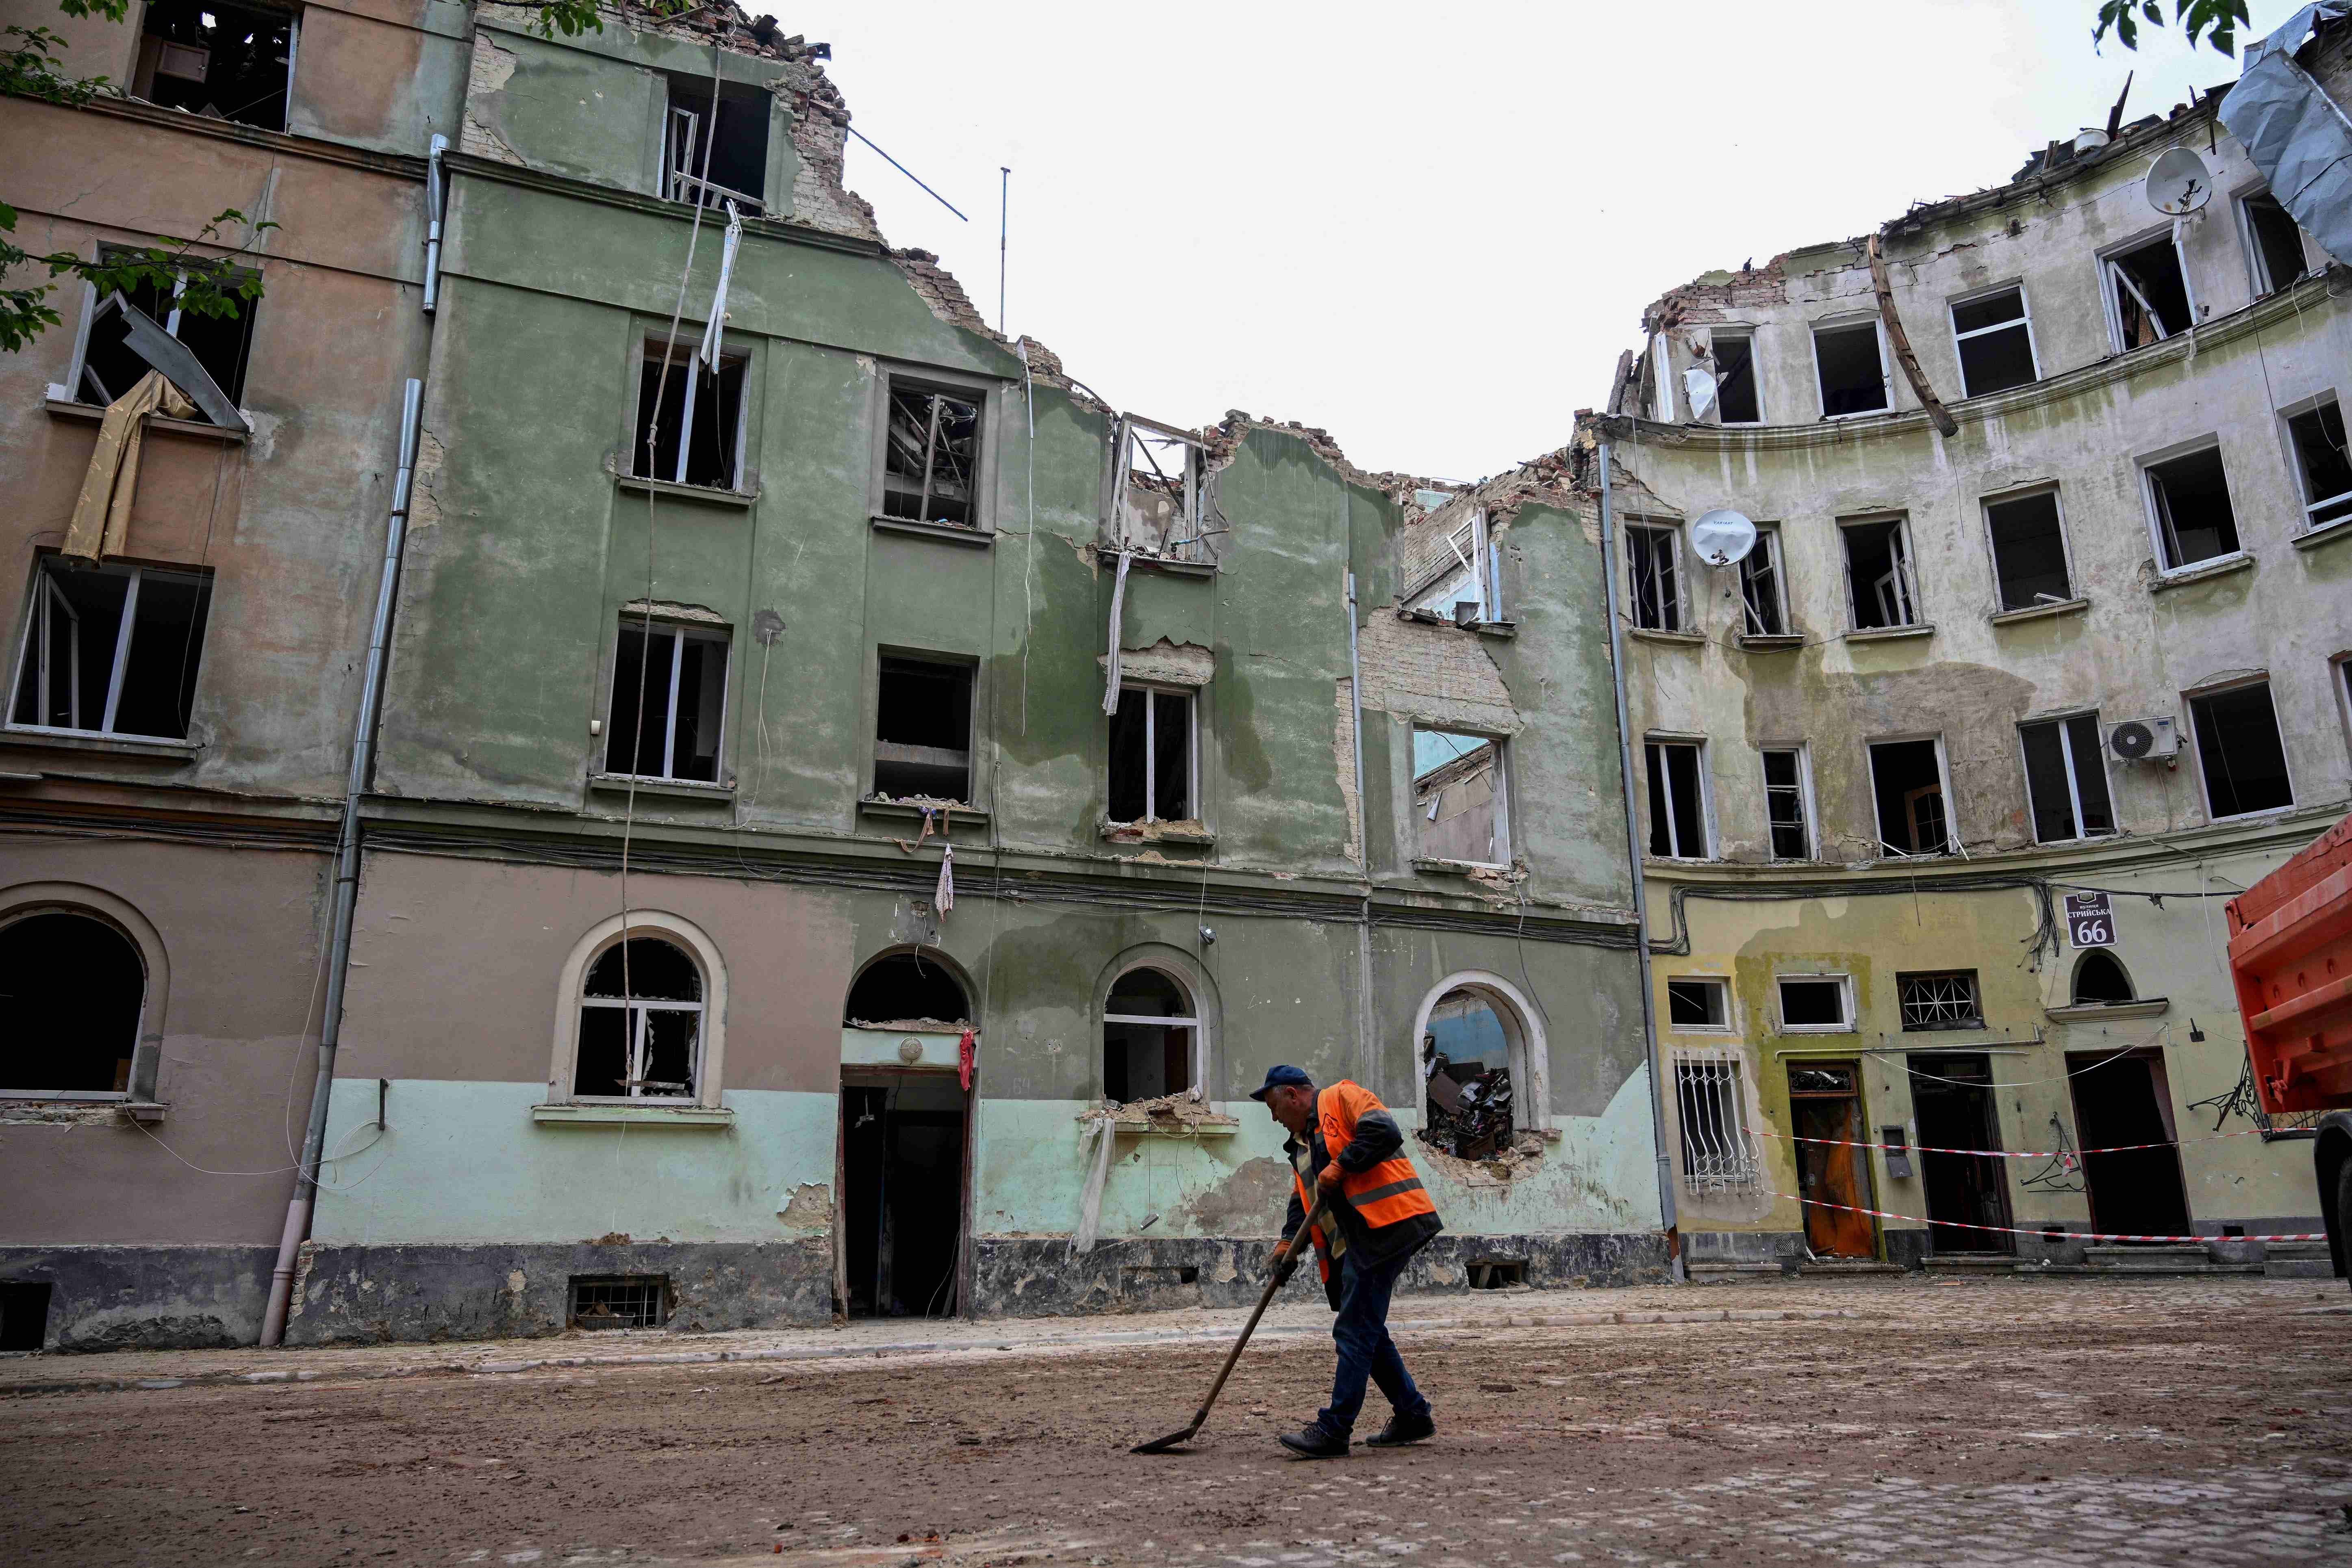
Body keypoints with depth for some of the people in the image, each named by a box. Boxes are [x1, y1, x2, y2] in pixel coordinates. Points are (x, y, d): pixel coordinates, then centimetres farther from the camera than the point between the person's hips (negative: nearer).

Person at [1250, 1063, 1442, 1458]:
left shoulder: (1342, 1097, -2)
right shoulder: (1302, 1143, 24)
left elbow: (1385, 1132, -18)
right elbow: (1303, 1202, 17)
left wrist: (1339, 1166, -16)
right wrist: (1289, 1243, 1)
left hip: (1385, 1224, -10)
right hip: (1354, 1241, 10)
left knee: (1355, 1332, -8)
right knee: (1366, 1331, 13)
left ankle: (1333, 1432, -5)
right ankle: (1413, 1417, 25)